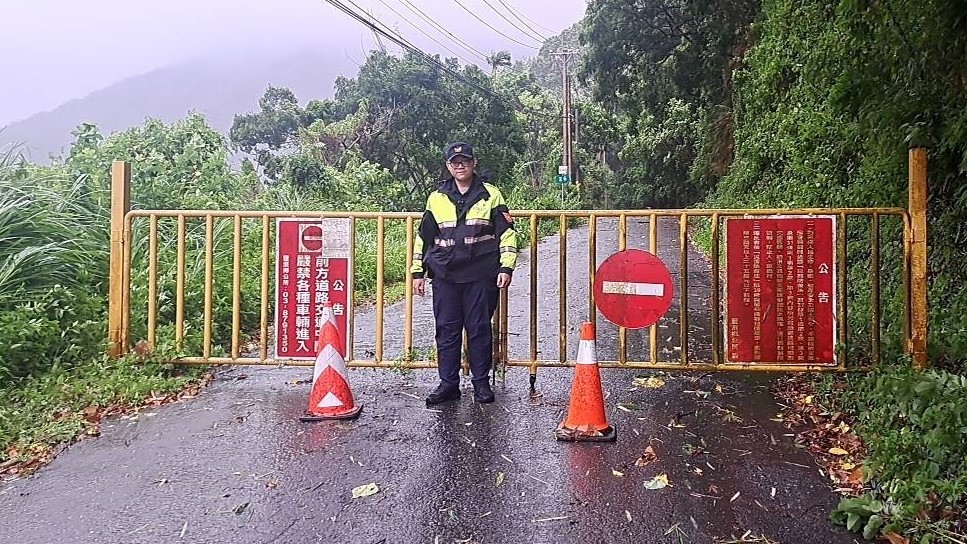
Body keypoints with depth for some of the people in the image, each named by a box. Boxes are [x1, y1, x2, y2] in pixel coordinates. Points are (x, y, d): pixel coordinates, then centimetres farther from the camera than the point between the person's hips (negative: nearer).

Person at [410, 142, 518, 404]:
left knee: (479, 330, 4)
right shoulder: (436, 198, 11)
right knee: (447, 331, 5)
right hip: (445, 277, 2)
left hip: (481, 276, -2)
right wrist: (417, 272, 12)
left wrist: (506, 267, -5)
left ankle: (481, 383, 17)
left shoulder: (490, 195, 4)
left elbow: (507, 233, 3)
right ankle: (448, 383, 16)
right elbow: (423, 237, 15)